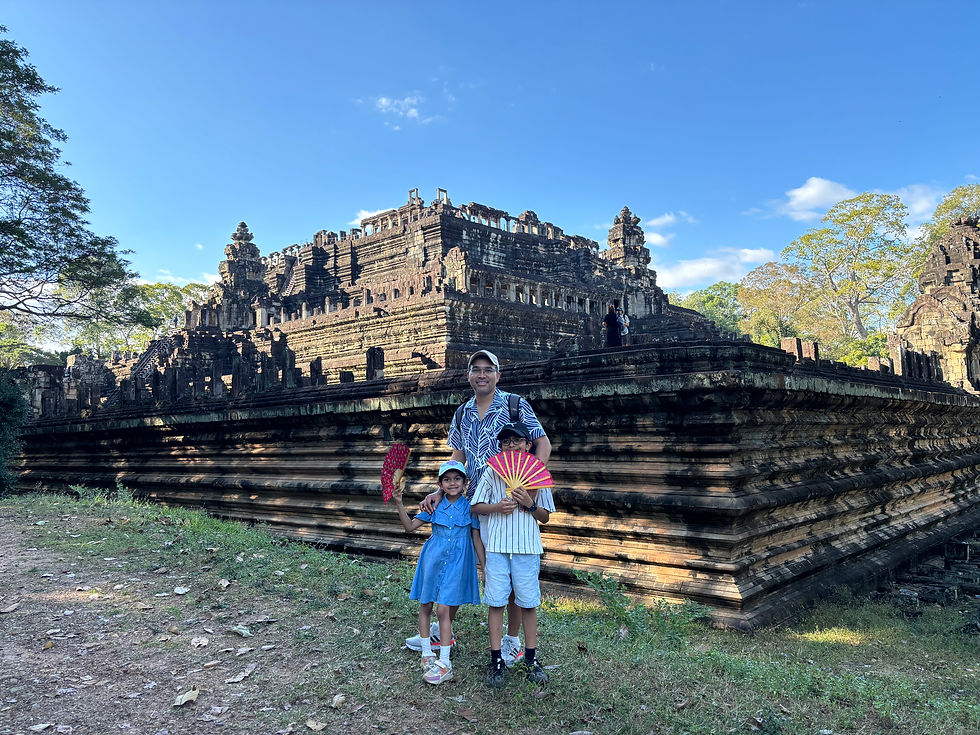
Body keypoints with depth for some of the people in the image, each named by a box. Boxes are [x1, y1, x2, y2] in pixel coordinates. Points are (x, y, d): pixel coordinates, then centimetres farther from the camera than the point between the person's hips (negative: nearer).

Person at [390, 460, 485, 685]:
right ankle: (427, 653, 27)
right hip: (433, 561, 3)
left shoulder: (470, 507, -2)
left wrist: (485, 568, 0)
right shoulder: (435, 506, 1)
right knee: (425, 606, 10)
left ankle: (444, 664, 0)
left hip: (456, 564, -3)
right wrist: (399, 503, -10)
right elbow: (410, 526, 2)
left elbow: (477, 539, 1)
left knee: (445, 610, -7)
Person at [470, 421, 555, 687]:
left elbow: (545, 516, 8)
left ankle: (531, 659, 19)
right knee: (496, 602, 3)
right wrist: (498, 507, -10)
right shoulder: (491, 472, 5)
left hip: (527, 547, 0)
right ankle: (496, 660, 14)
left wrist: (530, 504, -11)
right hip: (497, 546, 0)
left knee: (529, 603, 6)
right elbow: (476, 506, 7)